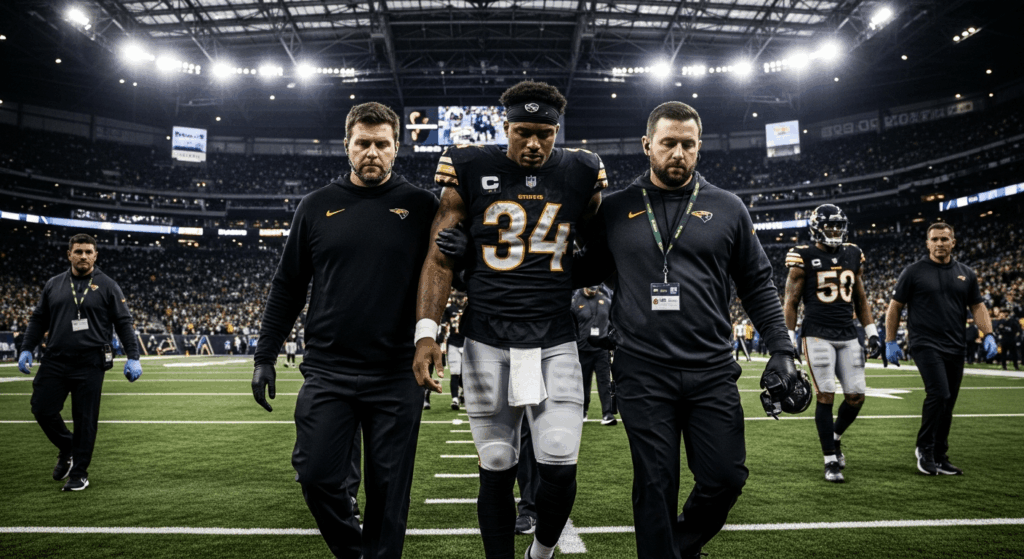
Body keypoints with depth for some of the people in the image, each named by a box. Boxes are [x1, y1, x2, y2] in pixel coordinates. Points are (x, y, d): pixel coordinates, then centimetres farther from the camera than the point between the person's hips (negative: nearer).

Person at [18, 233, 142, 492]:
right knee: (42, 409, 4)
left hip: (90, 365, -3)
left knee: (85, 420, 0)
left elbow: (124, 323, 0)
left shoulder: (107, 286, 2)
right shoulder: (54, 285, 11)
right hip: (55, 361, 4)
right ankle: (67, 448, 30)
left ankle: (79, 473, 14)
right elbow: (38, 319, 18)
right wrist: (26, 349, 8)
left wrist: (133, 357, -7)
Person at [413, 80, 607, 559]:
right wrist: (426, 333, -9)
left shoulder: (580, 174, 4)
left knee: (560, 470, -2)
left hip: (555, 343, 1)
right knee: (497, 469, 6)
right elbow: (440, 257, 0)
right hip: (487, 343, -1)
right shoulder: (470, 170, 0)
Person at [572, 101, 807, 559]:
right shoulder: (617, 210, 5)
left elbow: (757, 286, 9)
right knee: (655, 488, 5)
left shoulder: (727, 209, 6)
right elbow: (589, 270, 16)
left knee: (725, 478, 5)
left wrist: (781, 350, 2)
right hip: (642, 374, -1)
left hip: (712, 372, 1)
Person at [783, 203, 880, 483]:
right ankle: (831, 461, 6)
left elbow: (860, 298, 18)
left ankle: (834, 438, 30)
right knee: (826, 396, -4)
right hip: (818, 335, -5)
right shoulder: (803, 256, -4)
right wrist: (788, 340, -7)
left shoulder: (853, 255, 12)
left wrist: (872, 333, 12)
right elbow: (791, 302, -2)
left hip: (849, 335, 5)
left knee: (856, 396, 2)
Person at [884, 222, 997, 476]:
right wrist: (890, 342, -1)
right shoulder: (914, 272, -1)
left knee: (947, 403, 8)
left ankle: (939, 457, 19)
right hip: (925, 345, -5)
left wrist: (988, 335, -1)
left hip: (955, 348, 5)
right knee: (939, 394, -18)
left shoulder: (966, 274, 12)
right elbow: (895, 307, 2)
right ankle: (924, 449, -1)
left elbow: (977, 306, 15)